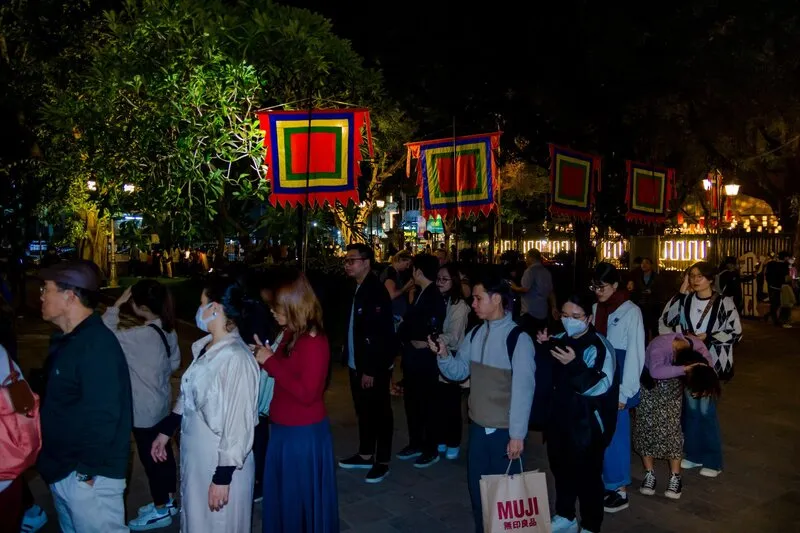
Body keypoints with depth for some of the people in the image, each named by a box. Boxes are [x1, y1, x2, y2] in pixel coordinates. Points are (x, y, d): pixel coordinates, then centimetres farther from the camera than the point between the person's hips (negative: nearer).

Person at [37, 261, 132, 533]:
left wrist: (86, 470, -21)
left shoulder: (97, 344, -22)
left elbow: (102, 415, -26)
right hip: (63, 470, 10)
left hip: (88, 475, -10)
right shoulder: (68, 340, 10)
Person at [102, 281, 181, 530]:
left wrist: (116, 305, -17)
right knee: (163, 451, 19)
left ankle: (160, 511, 22)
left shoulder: (141, 336, -26)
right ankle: (169, 500, 35)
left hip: (145, 408, -8)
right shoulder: (168, 331, -1)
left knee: (150, 456, 7)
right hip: (161, 402, 8)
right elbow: (174, 363, 9)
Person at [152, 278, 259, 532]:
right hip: (195, 455, 8)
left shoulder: (237, 358, -26)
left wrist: (223, 477, -19)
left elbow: (239, 424, -24)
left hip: (220, 461, -8)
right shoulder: (204, 347, 2)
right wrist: (165, 431, 22)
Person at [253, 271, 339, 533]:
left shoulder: (314, 342, -22)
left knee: (302, 497, 11)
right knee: (282, 495, 24)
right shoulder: (291, 335, 3)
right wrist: (266, 355, -3)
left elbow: (307, 393, -26)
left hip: (304, 434, -8)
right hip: (283, 429, 8)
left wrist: (271, 362, -22)